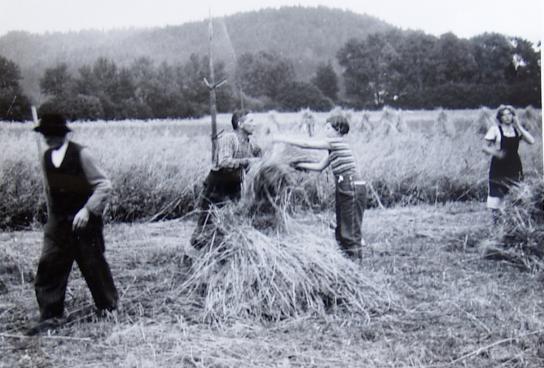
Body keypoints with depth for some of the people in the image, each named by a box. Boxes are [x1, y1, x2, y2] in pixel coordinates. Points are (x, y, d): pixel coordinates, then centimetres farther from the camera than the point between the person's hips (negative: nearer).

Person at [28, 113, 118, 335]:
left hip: (84, 220, -5)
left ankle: (107, 307, 29)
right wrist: (51, 216, 16)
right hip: (58, 221, 5)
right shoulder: (46, 158, 5)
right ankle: (50, 316, 5)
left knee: (94, 264, 6)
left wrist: (87, 210, -21)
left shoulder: (80, 154, -13)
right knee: (49, 265, -3)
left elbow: (104, 186, -13)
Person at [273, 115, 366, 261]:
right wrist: (298, 164, 10)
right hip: (344, 189, 10)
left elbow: (307, 144, -12)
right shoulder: (333, 147, 16)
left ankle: (355, 258, 1)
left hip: (353, 188, -10)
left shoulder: (337, 142, -13)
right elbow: (320, 166, 16)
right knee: (341, 229, 15)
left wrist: (283, 139, -6)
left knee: (351, 229, -5)